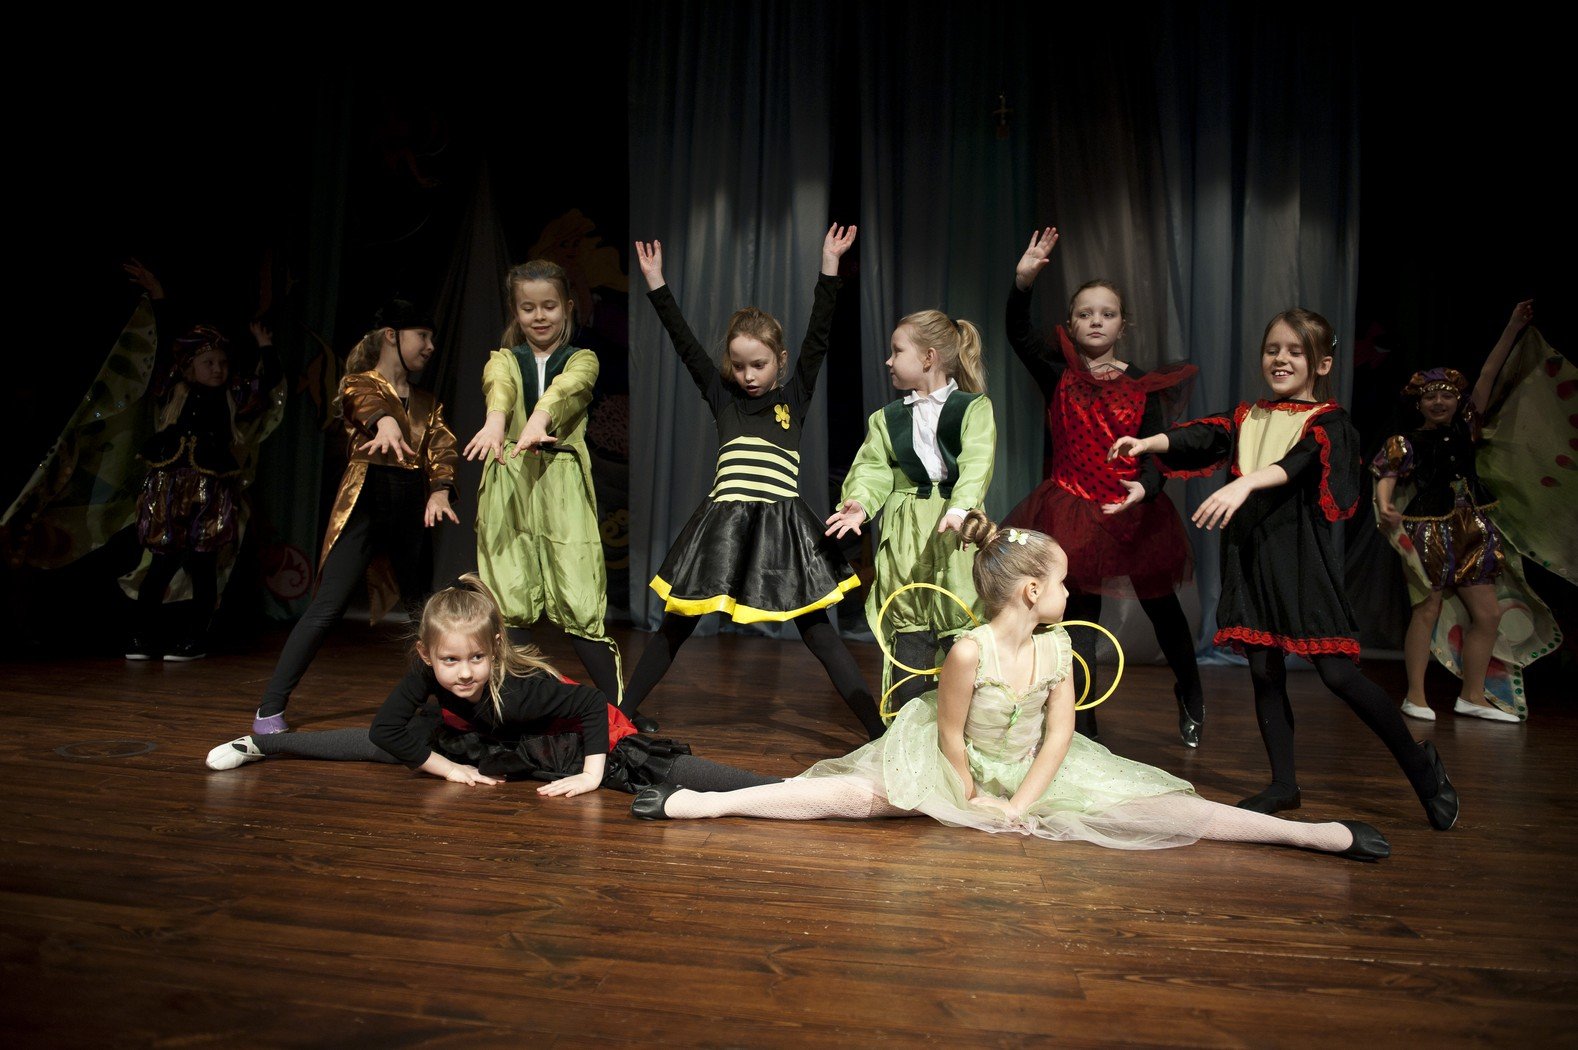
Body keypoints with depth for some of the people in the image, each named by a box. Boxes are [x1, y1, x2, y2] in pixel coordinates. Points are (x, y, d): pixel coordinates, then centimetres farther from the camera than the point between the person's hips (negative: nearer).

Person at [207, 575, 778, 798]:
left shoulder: (522, 685, -39)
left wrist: (592, 775, -30)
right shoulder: (425, 674, -25)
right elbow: (388, 727, -15)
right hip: (482, 741, 6)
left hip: (569, 745, -6)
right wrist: (448, 768, -15)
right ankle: (263, 743, 33)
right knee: (392, 743, 11)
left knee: (661, 767, -26)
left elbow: (593, 705, -33)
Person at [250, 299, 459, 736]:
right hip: (366, 503, -5)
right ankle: (270, 709, -7)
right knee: (328, 606, -11)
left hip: (414, 508, 5)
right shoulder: (360, 384, 3)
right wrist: (386, 422, -47)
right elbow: (367, 402, -22)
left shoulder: (427, 403, 18)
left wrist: (440, 492, -17)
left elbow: (443, 450, 4)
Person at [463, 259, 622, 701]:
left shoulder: (581, 360, 12)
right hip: (508, 486, 2)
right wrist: (495, 420, -36)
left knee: (579, 600, -6)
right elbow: (499, 385, -12)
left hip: (562, 486, -1)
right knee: (509, 600, -1)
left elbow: (566, 387, -14)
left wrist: (539, 419, -37)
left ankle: (620, 707, 0)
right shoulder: (503, 360, 14)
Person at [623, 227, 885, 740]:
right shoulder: (722, 397, 10)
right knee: (676, 622, 10)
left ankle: (879, 730, 3)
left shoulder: (795, 397, 7)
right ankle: (623, 710, 22)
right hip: (723, 523, 2)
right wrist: (655, 282, 10)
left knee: (817, 631, 1)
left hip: (781, 525, -1)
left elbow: (817, 336, 1)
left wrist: (830, 265, -4)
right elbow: (684, 341, 10)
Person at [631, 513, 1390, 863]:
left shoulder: (1057, 648, -9)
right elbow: (951, 734, -16)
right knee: (862, 793, -26)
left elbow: (1058, 733, -6)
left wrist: (1017, 805, -11)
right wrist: (973, 798, -7)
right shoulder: (969, 651, -24)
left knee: (1155, 808, -6)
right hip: (957, 770, -4)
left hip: (1031, 774, 5)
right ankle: (698, 803, -28)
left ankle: (1320, 835, -8)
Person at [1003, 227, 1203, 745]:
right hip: (1073, 510, -1)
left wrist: (1144, 488, -25)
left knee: (1161, 606, 17)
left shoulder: (1142, 385, -1)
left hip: (1133, 512, 1)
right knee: (1078, 617, 3)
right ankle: (1082, 729, 17)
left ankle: (1190, 694, 44)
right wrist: (1023, 281, -32)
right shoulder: (1060, 372, -2)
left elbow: (1154, 453, -5)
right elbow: (1018, 333, -17)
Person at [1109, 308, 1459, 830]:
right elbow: (1200, 437, -3)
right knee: (1264, 670, 8)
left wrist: (1245, 483, -41)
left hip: (1303, 554, -5)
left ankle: (1421, 765, 17)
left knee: (1337, 673, -5)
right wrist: (1148, 443, -21)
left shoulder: (1327, 421, -2)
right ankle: (1283, 785, 20)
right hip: (1251, 552, 5)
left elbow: (1297, 463, -22)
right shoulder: (1246, 417, 14)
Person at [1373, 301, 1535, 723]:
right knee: (1428, 610, -6)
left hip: (1471, 530, 6)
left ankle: (1472, 696, 17)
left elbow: (1488, 375, 6)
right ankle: (1416, 695, 2)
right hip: (1429, 532, -6)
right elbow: (1386, 478, -17)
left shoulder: (1466, 427, 9)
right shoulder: (1405, 443, -4)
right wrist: (1385, 506, -38)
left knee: (1488, 613, 6)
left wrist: (1513, 327, 4)